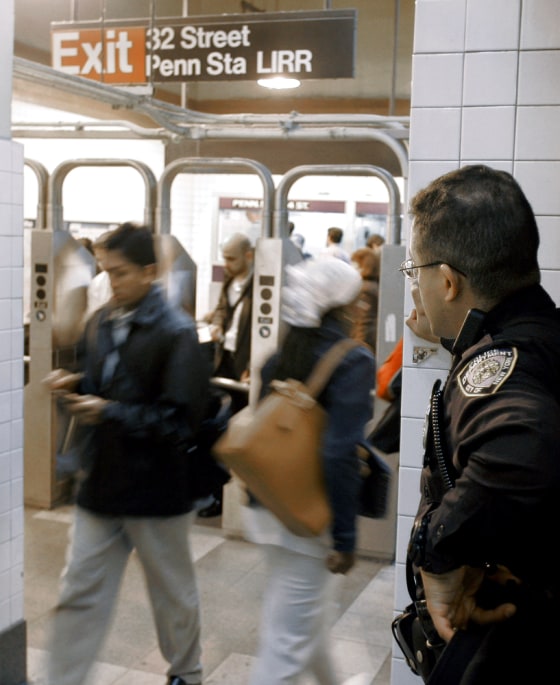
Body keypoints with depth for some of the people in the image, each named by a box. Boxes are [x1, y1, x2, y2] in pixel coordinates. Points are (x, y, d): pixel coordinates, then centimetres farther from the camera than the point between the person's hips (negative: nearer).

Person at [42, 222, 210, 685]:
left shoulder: (176, 333, -16)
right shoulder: (101, 323, 3)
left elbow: (180, 421, -19)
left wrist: (109, 413, -24)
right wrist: (74, 386, -6)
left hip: (157, 489, -5)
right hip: (102, 482, 5)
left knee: (173, 594, 16)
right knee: (79, 594, 9)